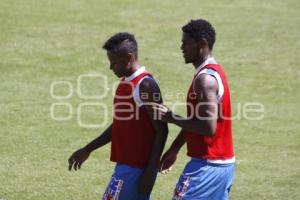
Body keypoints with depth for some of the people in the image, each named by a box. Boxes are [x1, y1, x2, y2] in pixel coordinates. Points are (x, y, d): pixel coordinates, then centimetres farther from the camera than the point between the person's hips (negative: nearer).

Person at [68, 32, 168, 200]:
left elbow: (162, 131, -18)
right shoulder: (125, 83, 13)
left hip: (135, 168, -9)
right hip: (125, 164, 9)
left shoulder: (145, 85, -17)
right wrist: (88, 150, 24)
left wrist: (150, 172, -20)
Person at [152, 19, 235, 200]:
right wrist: (174, 149, 24)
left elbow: (208, 127, -24)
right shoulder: (215, 72, 14)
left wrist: (172, 118, -16)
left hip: (207, 165, -10)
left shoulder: (205, 79, -18)